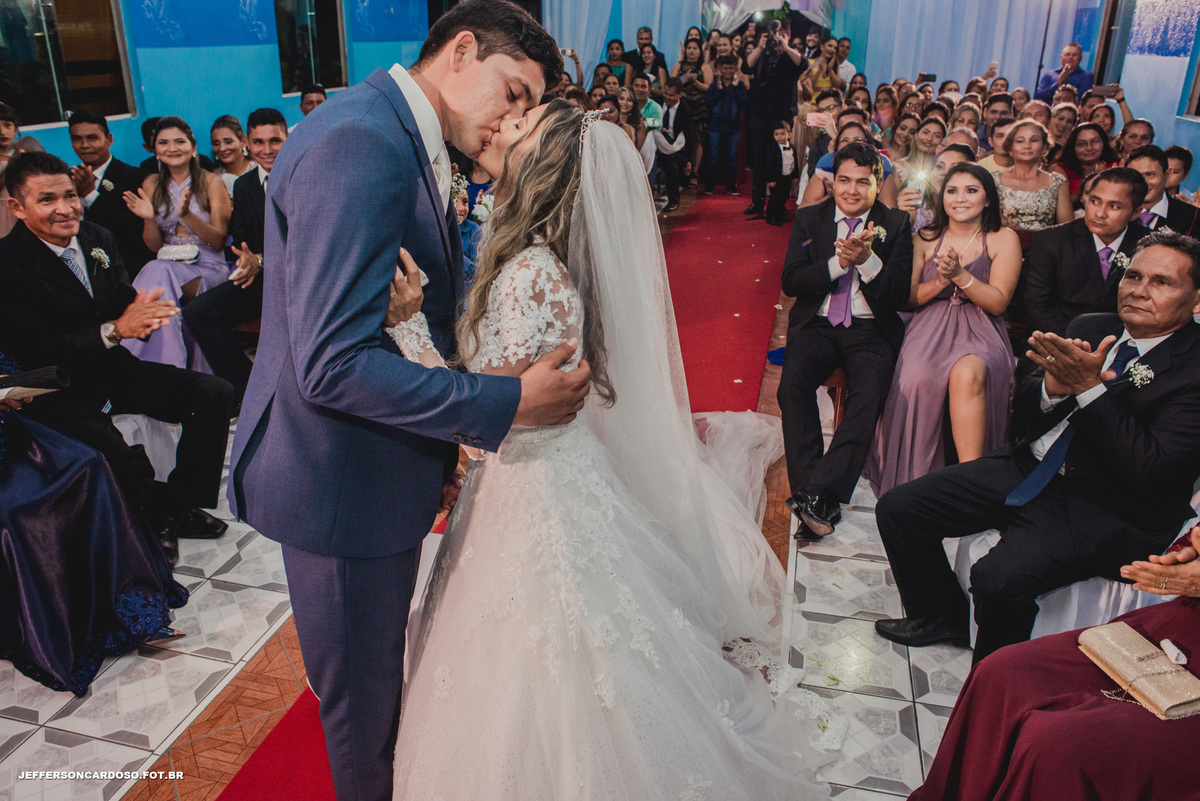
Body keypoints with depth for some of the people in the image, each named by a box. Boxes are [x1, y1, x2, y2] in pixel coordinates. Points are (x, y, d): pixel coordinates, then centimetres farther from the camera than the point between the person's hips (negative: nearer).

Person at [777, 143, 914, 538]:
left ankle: (815, 492, -29)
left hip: (870, 330, -1)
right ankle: (820, 502, -26)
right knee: (793, 384, -28)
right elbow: (791, 282, 0)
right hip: (817, 325, 1)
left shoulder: (896, 224, 6)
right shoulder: (809, 219, 10)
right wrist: (838, 263, -16)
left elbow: (899, 295, -2)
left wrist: (868, 260, -19)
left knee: (869, 395, -30)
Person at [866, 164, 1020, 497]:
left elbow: (998, 303, 0)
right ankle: (916, 478, -26)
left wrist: (960, 275, -14)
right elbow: (907, 298, 11)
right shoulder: (925, 239, 15)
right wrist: (939, 281, -8)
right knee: (918, 377, -35)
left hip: (980, 332, -1)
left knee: (967, 374, -37)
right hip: (930, 327, 1)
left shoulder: (1003, 239, 9)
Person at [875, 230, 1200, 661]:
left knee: (999, 578, -31)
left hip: (1106, 511, -6)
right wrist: (1054, 387, -16)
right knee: (897, 507, -2)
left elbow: (1151, 472, -22)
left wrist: (1088, 388, -25)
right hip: (1031, 471, 7)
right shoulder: (1089, 329, 7)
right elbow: (1022, 415, 7)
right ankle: (941, 614, 22)